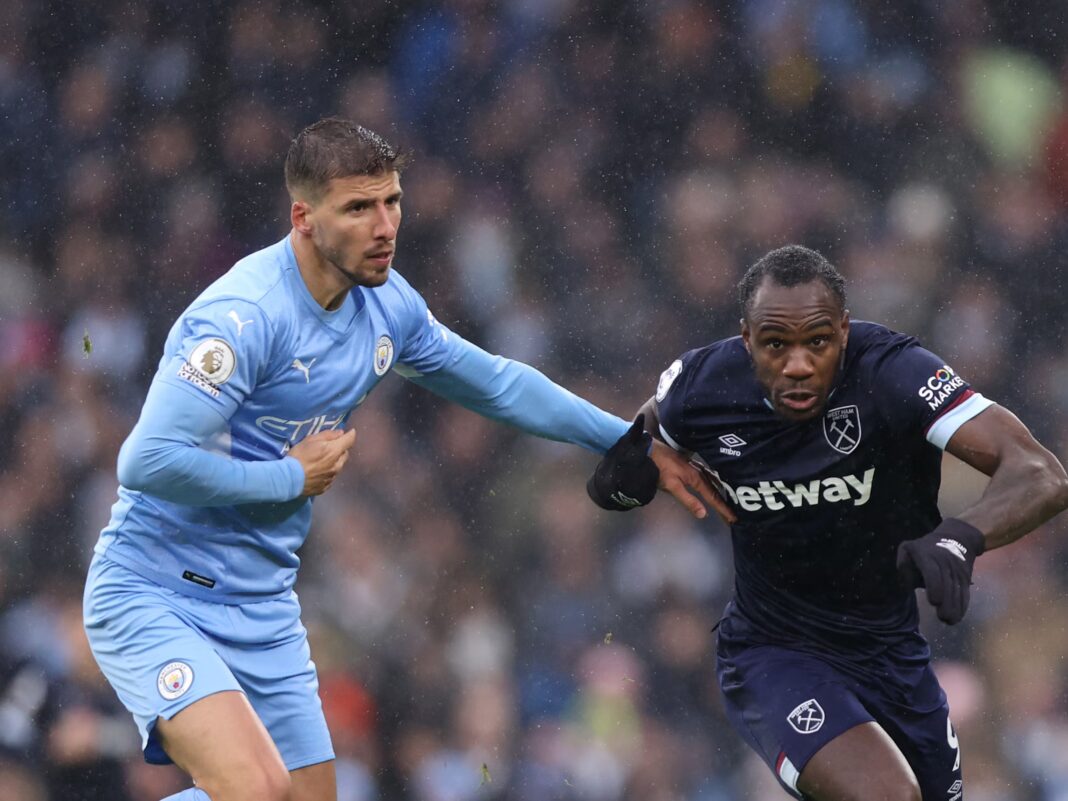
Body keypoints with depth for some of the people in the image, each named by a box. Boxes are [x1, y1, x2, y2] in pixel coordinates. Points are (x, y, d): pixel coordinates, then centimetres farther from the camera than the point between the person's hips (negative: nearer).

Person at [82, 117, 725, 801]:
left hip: (264, 609, 8)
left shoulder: (387, 304, 4)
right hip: (154, 599, -8)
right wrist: (293, 476, -16)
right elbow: (147, 463, -27)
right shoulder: (246, 315, -22)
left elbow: (498, 385, 21)